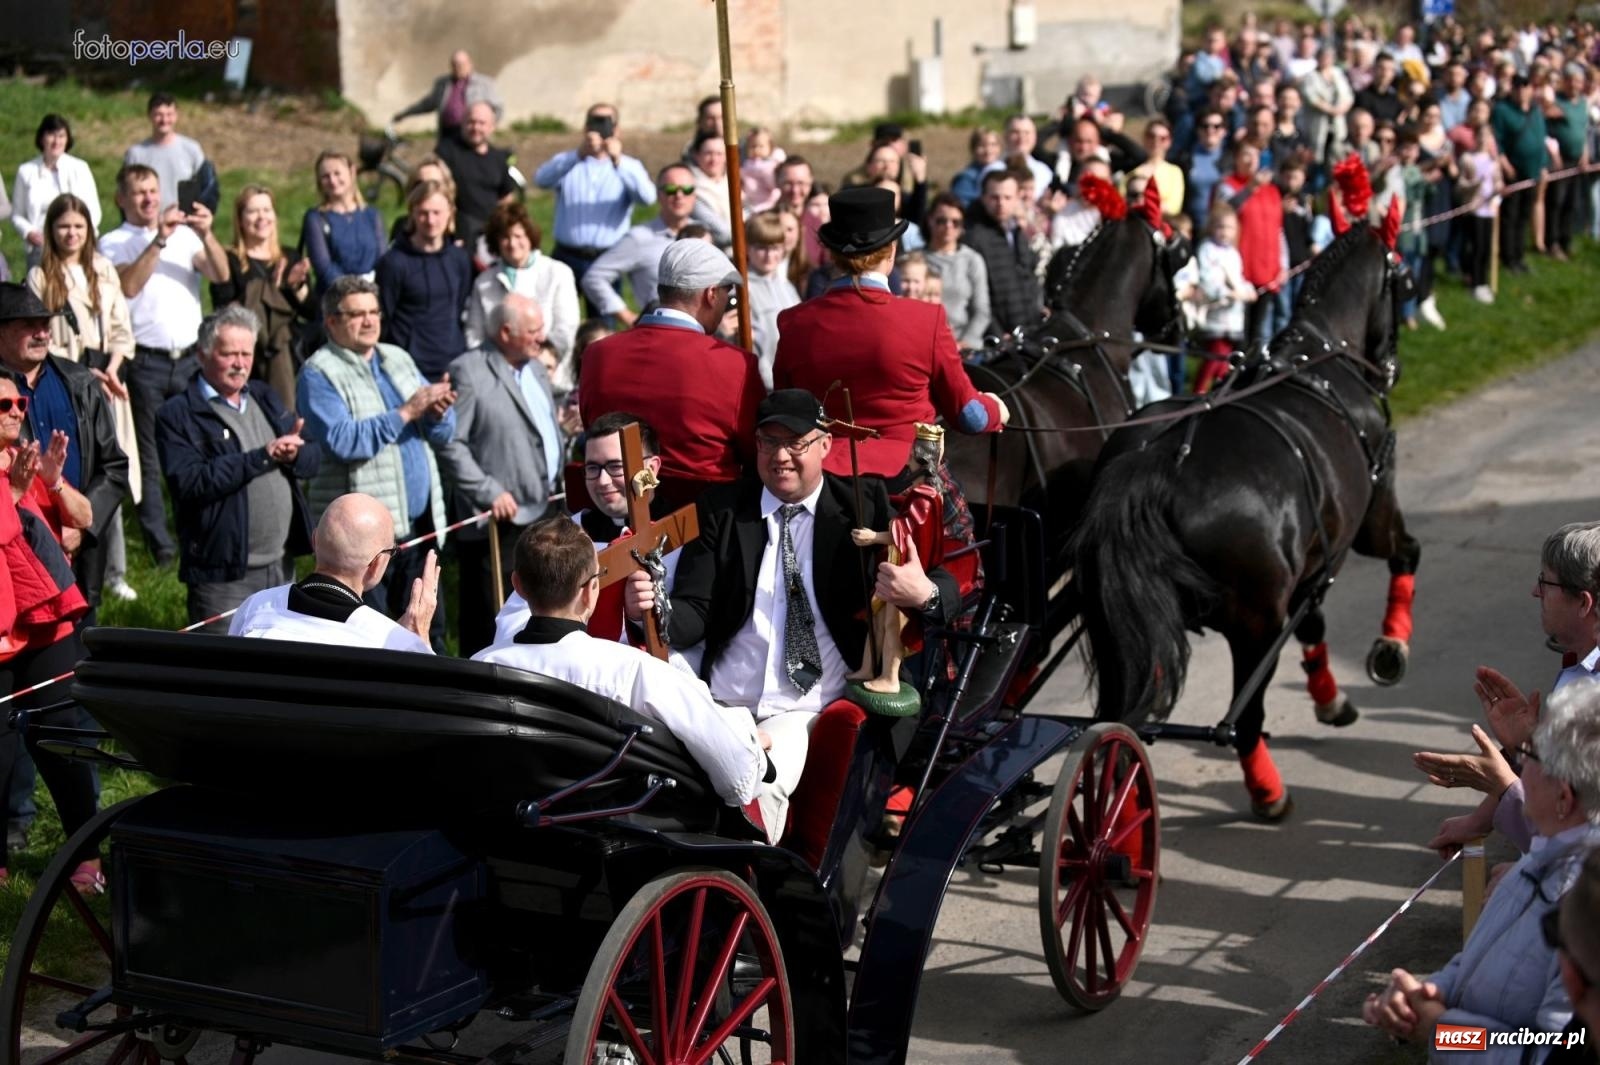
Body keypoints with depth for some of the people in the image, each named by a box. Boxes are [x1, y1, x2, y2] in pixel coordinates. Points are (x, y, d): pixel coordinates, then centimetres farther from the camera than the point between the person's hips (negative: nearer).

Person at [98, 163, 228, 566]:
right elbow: (129, 285, -15)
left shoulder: (184, 234, 11)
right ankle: (159, 542, 7)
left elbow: (220, 275, -2)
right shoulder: (114, 243, 3)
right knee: (150, 456, 2)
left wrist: (206, 234, -18)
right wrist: (159, 239, -20)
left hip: (190, 358, 2)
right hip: (145, 362, -2)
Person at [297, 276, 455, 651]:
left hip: (420, 524, 7)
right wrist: (405, 413, -20)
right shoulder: (319, 374, -6)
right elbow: (341, 441, -21)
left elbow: (444, 433, 13)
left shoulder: (398, 359, 15)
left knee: (430, 632, 12)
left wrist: (436, 411, -10)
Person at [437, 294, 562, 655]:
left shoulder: (534, 368, 15)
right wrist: (488, 493, -19)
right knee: (487, 623, 0)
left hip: (542, 513, 8)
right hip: (499, 519, -8)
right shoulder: (468, 373, -12)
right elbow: (450, 444, -17)